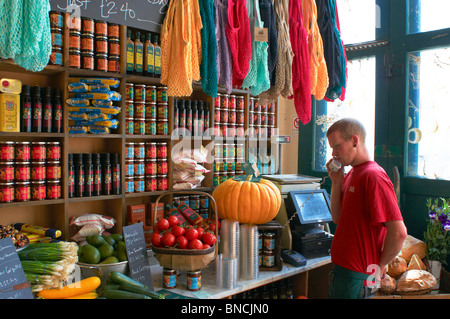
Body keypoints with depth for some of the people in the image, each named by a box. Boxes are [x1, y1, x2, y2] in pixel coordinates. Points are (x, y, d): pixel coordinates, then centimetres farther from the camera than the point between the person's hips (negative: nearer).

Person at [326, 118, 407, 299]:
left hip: (356, 275, -8)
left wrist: (379, 265, -11)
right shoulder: (350, 174, 10)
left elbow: (399, 232, -24)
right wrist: (336, 182, -1)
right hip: (343, 267, 9)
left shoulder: (373, 176, -19)